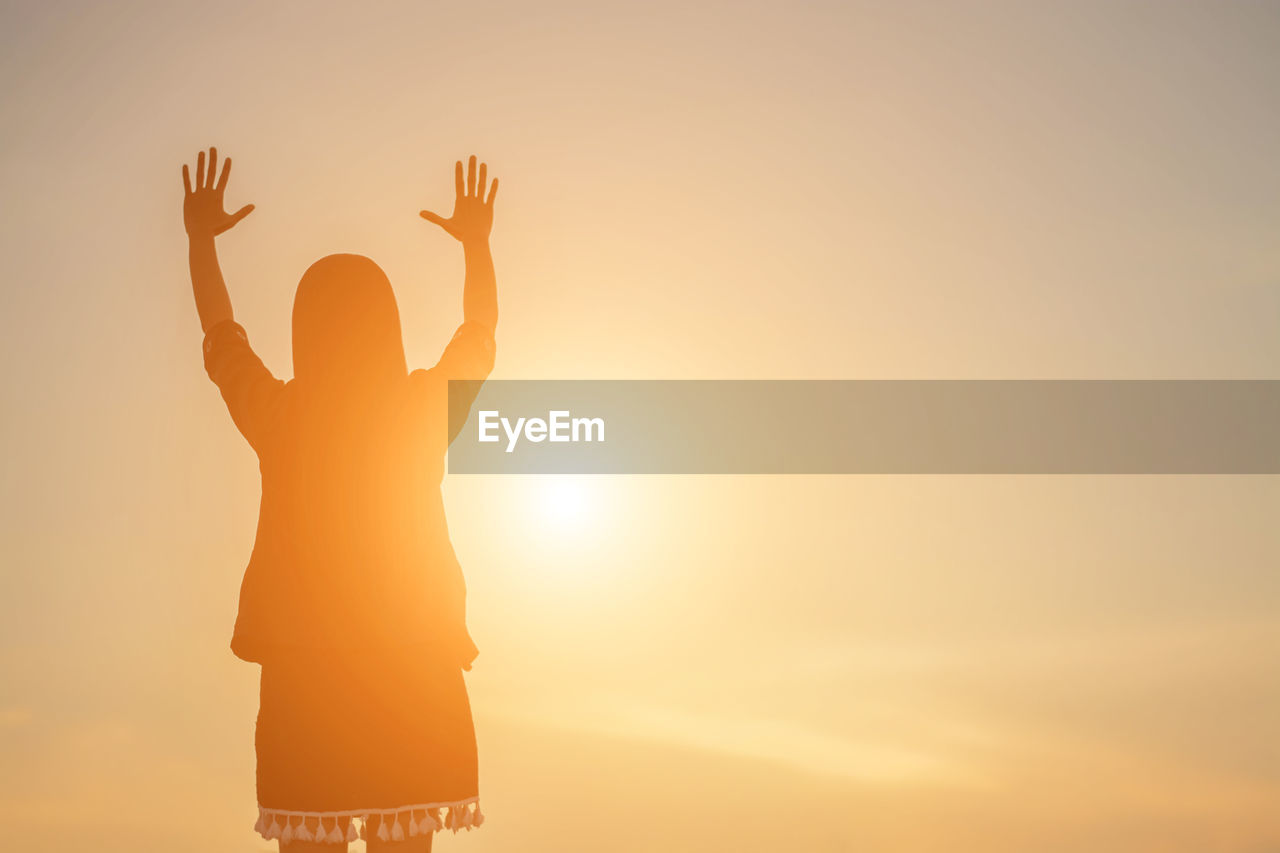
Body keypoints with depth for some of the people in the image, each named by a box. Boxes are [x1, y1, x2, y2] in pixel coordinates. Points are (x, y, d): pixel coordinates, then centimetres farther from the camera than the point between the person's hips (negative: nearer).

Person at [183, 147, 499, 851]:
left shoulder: (273, 413, -3)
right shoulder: (425, 406, -4)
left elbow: (219, 332, 18)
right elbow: (480, 330, 17)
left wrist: (201, 240, 33)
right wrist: (477, 244, 34)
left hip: (301, 671, 0)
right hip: (413, 666, 0)